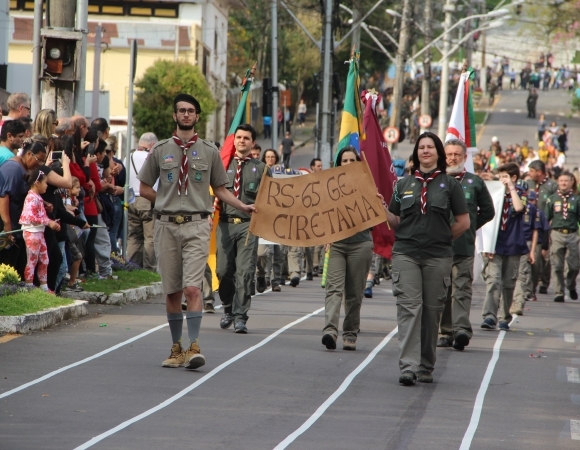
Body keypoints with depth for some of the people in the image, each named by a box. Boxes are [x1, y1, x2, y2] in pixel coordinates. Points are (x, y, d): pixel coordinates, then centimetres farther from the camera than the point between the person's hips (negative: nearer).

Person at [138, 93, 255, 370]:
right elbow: (144, 189, 14)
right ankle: (177, 349, 15)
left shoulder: (209, 152, 7)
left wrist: (243, 207, 1)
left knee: (192, 288, -15)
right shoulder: (160, 151, 8)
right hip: (166, 225, 2)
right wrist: (169, 201, 5)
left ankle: (193, 348, -18)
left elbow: (220, 189, 13)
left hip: (196, 225, -2)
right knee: (172, 292, 7)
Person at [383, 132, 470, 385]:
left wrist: (442, 238, 6)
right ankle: (408, 367, -16)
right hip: (406, 254, 1)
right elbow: (396, 222, 15)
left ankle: (426, 367, 12)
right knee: (409, 307, -10)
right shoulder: (404, 185, 13)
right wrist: (382, 209, -2)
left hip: (438, 258, -1)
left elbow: (463, 222, 6)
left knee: (432, 310, 3)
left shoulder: (449, 184, 6)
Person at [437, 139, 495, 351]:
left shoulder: (475, 182, 9)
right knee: (441, 291, 4)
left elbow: (488, 211, 16)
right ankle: (445, 332, 9)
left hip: (464, 247, -1)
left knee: (462, 289, -11)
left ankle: (462, 329, -21)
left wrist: (470, 226, 8)